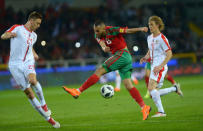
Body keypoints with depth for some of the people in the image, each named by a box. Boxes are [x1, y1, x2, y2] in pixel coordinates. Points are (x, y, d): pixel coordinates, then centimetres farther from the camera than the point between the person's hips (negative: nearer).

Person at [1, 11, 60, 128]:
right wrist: (10, 34, -30)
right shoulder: (17, 28, -1)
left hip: (28, 62, 3)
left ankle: (43, 103, -14)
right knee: (28, 92, -7)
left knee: (32, 80, -33)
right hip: (15, 64, -3)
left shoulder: (34, 35, 18)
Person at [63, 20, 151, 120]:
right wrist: (104, 48, -35)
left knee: (99, 71, -15)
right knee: (128, 86, 2)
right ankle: (144, 107, -1)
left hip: (122, 54, -9)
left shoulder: (112, 30, -12)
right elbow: (101, 43, -11)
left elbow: (128, 30, -13)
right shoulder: (98, 35, 8)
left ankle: (78, 91, -17)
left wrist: (140, 29, -27)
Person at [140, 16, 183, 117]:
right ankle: (175, 88, 25)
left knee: (151, 88, -25)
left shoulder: (162, 39, -12)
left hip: (160, 68, -9)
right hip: (154, 67, 9)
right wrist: (146, 57, 3)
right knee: (153, 94, 6)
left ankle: (161, 112, -21)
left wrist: (160, 66, -24)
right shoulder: (149, 38, 13)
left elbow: (169, 54, -14)